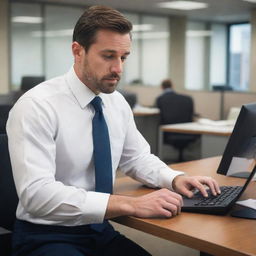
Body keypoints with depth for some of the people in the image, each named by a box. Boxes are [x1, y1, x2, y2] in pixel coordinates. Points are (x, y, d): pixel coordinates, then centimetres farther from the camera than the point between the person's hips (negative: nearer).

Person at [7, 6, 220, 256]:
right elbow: (37, 193, -28)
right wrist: (130, 204, -33)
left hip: (100, 230, 6)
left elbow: (137, 158, 15)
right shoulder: (36, 106, -18)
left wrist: (175, 179, -6)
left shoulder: (117, 102, 3)